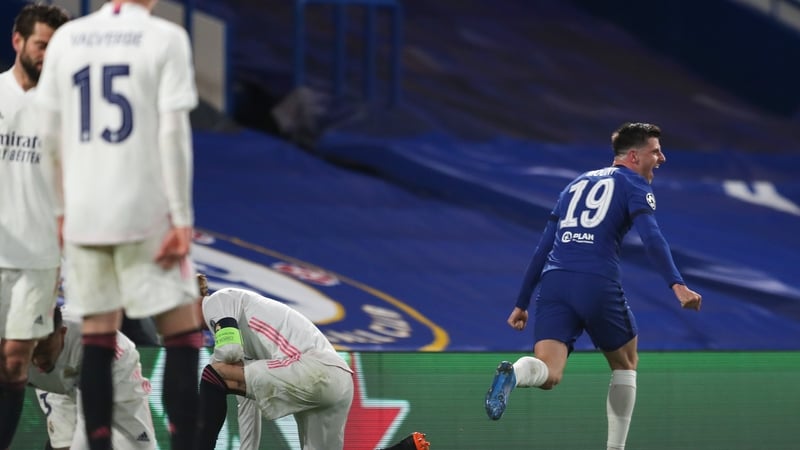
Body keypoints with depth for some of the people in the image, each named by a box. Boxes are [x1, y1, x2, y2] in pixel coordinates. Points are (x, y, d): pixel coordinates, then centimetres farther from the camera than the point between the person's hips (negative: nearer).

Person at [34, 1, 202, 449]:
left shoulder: (67, 38, 6)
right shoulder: (165, 38, -6)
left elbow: (52, 134, 9)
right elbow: (174, 131, -11)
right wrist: (182, 218, -9)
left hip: (83, 214, 4)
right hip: (146, 212, -4)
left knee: (98, 338, 9)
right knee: (182, 335, 4)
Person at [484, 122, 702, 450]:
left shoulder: (576, 185, 28)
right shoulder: (634, 185, 9)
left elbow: (543, 248, 26)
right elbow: (651, 238, -11)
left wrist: (522, 303, 28)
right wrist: (677, 285, -20)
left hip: (554, 282, 4)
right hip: (598, 285, -4)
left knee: (548, 374, -11)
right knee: (625, 365, 20)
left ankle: (512, 374, -44)